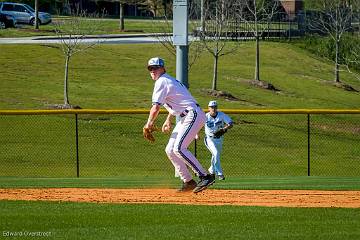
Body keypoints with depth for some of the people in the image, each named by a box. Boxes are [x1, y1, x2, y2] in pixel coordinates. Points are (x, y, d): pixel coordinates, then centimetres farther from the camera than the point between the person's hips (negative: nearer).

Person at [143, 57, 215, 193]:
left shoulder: (162, 82, -9)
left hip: (193, 115, -10)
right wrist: (168, 121, 38)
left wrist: (149, 124, 1)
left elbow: (156, 108, -14)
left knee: (179, 148, -22)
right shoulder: (169, 80, 23)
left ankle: (205, 177, -24)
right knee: (170, 150, 8)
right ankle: (188, 182, 9)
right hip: (186, 118, 10)